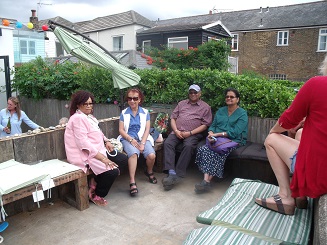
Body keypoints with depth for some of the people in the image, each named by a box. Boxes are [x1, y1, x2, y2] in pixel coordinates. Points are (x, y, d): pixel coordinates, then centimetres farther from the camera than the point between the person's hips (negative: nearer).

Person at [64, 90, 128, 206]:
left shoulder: (89, 116, 15)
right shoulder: (78, 118, -15)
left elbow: (98, 133, 24)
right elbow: (84, 143, -24)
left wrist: (106, 141, 2)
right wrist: (103, 158, -27)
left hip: (99, 150, 10)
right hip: (85, 155, -10)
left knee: (123, 159, 0)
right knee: (113, 171, -24)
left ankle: (96, 181, 6)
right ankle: (97, 196, 2)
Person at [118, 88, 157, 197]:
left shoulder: (145, 112, 10)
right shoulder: (124, 113, 9)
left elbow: (147, 129, 2)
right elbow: (121, 130, 2)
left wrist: (142, 143, -12)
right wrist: (131, 139, -14)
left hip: (143, 138, 1)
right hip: (128, 139, -1)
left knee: (151, 155, -25)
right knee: (133, 153, -35)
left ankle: (149, 172, 10)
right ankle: (132, 182, -31)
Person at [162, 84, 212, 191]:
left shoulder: (205, 107, 11)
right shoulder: (182, 103, 23)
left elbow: (205, 125, 0)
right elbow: (173, 118, 16)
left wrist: (190, 133, -11)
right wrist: (176, 131, -3)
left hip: (193, 134, -3)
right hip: (177, 132, 4)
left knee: (189, 146, -35)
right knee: (167, 143, -26)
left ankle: (178, 175, -32)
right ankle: (171, 173, -34)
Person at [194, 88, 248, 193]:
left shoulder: (242, 113, 2)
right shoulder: (220, 111, 22)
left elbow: (235, 132, -11)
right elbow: (213, 125, 17)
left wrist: (217, 134, -17)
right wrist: (211, 133, -7)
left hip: (234, 141, -4)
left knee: (217, 152, -34)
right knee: (204, 149, -28)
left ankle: (207, 181, -32)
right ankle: (206, 180, -35)